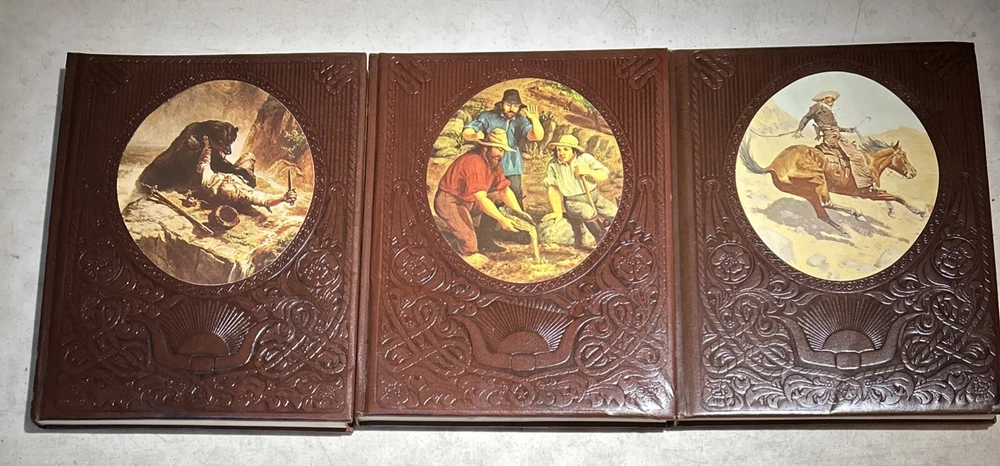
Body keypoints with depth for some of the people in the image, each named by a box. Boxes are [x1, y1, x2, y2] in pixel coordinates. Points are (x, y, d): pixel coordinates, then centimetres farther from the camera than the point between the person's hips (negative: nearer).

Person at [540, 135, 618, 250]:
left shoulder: (585, 158, -7)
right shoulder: (553, 165, -10)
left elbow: (605, 175, -8)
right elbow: (553, 189, -8)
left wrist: (588, 171, -25)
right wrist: (558, 212, -10)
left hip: (594, 197, 4)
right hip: (573, 202, -3)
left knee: (615, 214, -9)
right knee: (589, 212, -34)